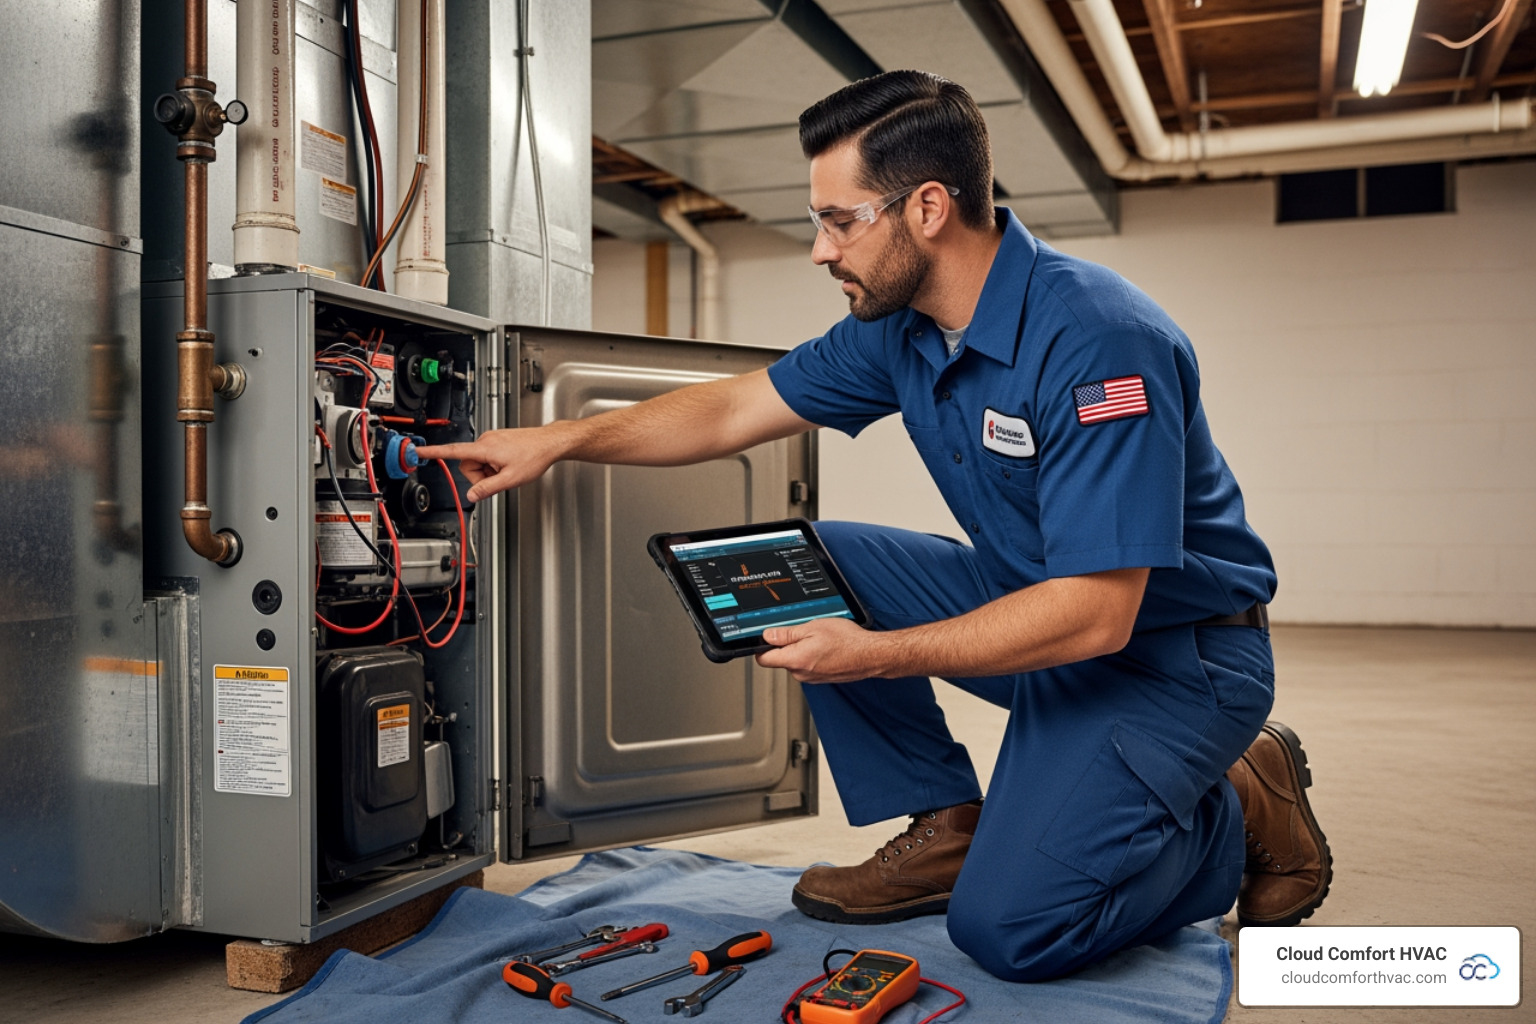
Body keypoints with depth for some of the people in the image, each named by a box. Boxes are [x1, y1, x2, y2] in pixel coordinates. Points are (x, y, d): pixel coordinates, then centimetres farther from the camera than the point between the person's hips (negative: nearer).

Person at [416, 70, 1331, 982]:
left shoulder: (1099, 341, -28)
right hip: (1036, 602, 8)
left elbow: (1095, 615, -30)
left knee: (1009, 926, -21)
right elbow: (733, 409, 6)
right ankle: (945, 830, 5)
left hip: (1170, 647, -7)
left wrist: (877, 657, -29)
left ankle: (1243, 812, 6)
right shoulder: (902, 326, -3)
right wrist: (558, 440, 2)